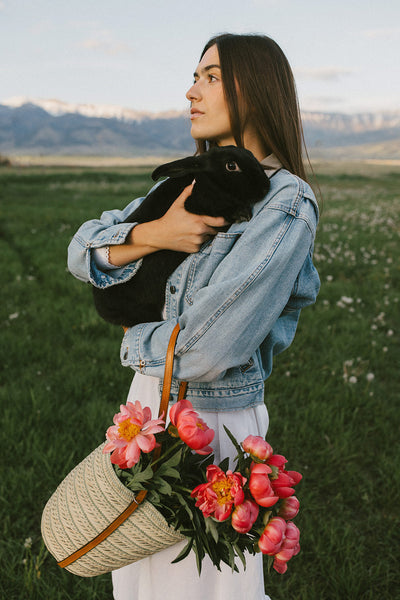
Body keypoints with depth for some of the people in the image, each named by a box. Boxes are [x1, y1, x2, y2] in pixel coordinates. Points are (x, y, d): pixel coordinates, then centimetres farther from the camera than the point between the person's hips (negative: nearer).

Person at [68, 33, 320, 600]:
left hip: (208, 424, -7)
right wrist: (153, 233, -19)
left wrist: (137, 342, -7)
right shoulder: (193, 187, 4)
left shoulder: (288, 207, -20)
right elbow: (84, 252, 0)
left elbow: (206, 349, -28)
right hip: (152, 401, 7)